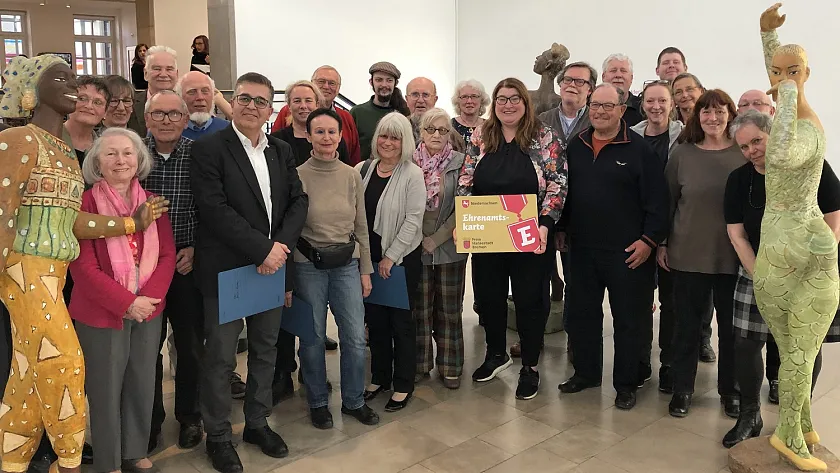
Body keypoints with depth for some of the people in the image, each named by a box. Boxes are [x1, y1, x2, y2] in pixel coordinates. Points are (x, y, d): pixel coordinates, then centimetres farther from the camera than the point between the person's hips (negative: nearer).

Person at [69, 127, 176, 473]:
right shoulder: (86, 203, -9)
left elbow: (167, 255, 2)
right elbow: (82, 265, -13)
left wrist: (149, 297, -12)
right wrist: (126, 302, -17)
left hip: (148, 309, 4)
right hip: (101, 312, -4)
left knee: (142, 385, 13)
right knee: (106, 389, 7)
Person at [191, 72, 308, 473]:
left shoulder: (282, 151, 10)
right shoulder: (208, 149, -8)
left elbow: (298, 201, 4)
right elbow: (215, 209, -18)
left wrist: (281, 246, -12)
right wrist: (262, 249, -20)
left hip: (272, 265, 6)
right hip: (225, 271, -5)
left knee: (265, 351, 16)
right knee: (220, 358, 6)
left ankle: (257, 423, 34)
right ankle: (218, 436, 23)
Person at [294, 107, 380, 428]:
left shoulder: (352, 176, 3)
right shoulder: (297, 176, -6)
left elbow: (361, 227, 9)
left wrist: (365, 270, 8)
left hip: (347, 264, 3)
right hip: (308, 265, -2)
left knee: (356, 338, 4)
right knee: (313, 338, 8)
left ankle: (353, 401, 25)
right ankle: (318, 402, 28)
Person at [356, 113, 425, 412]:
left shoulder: (412, 175, -9)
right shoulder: (362, 170, 4)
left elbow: (413, 220, -13)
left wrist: (390, 256, -14)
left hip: (401, 258, -4)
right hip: (368, 258, 5)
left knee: (400, 320, 5)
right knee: (375, 319, 13)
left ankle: (403, 385, 19)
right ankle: (379, 378, 30)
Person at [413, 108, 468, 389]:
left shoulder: (460, 163, -1)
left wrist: (436, 238, -9)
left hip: (449, 247, -1)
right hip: (416, 247, 1)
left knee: (449, 309, 6)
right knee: (420, 308, 8)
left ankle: (450, 366, 18)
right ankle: (420, 364, 21)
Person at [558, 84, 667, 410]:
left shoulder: (639, 149, -7)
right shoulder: (576, 146, 9)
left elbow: (657, 200, -9)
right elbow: (564, 191, 16)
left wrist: (649, 239, -13)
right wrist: (562, 229, 13)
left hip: (628, 253, -5)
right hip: (582, 249, 5)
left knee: (629, 319, 5)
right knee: (582, 313, 14)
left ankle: (627, 383, 20)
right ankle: (586, 372, 31)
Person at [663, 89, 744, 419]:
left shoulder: (744, 154, -1)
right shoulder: (682, 153, 1)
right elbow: (667, 202, 5)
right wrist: (662, 244, 4)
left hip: (734, 255, 0)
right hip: (688, 254, 0)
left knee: (731, 325, 12)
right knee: (687, 323, 9)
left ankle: (730, 389, 30)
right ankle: (682, 388, 24)